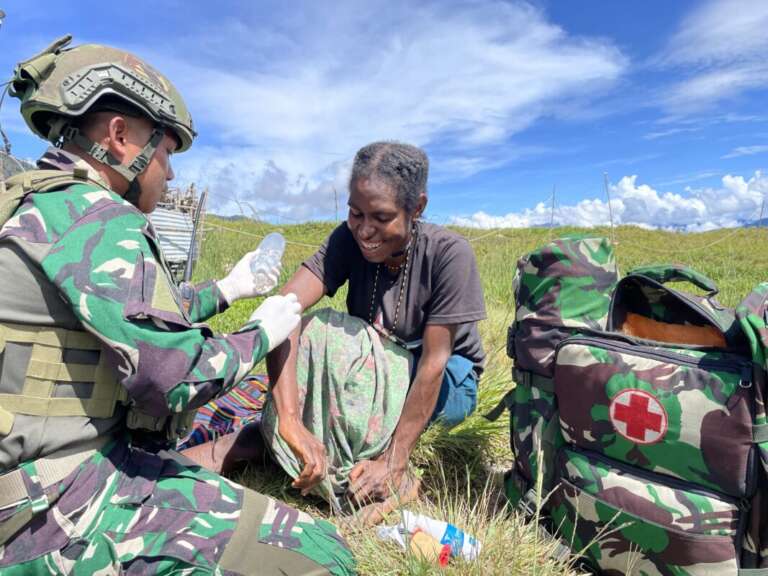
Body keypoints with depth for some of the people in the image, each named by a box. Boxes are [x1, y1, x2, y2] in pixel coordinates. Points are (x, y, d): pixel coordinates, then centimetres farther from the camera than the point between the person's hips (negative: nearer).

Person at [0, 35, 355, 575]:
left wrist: (227, 290, 22)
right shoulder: (93, 215, -19)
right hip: (53, 502, -10)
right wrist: (262, 334, -8)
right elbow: (174, 374, -25)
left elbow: (131, 318, 18)